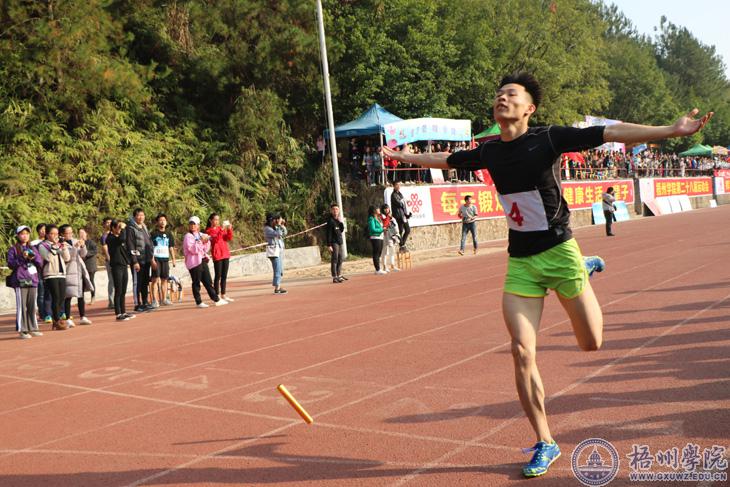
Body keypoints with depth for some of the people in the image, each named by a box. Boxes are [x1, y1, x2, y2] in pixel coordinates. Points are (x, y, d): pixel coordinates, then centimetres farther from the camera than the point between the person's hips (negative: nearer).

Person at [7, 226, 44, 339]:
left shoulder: (33, 249, 15)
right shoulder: (13, 249, 2)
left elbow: (41, 263, 11)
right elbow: (10, 264, -5)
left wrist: (34, 257, -8)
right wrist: (22, 258, -16)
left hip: (33, 281, 5)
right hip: (20, 282, -4)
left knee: (32, 306, 8)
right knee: (21, 306, -6)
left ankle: (33, 328, 15)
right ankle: (22, 330, -1)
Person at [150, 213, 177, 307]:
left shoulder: (168, 234, 13)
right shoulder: (154, 233, 0)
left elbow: (171, 247, 16)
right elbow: (150, 248, -4)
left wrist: (173, 259, 10)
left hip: (165, 258, 4)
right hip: (156, 258, -4)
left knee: (164, 279, 9)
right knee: (155, 279, -8)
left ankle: (164, 299, 17)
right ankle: (155, 300, -8)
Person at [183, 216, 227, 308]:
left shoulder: (201, 235, 15)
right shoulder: (188, 236, -5)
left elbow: (206, 249, 15)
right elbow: (193, 249, -16)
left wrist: (206, 242, -2)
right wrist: (201, 241, -20)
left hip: (203, 260, 7)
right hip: (194, 261, -7)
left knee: (208, 281, 9)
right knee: (196, 282, -1)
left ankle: (216, 299, 12)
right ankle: (199, 302, 5)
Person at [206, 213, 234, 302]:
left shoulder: (221, 228, 15)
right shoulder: (209, 231, -3)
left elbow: (229, 238, 5)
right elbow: (216, 239, -20)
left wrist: (229, 230, -11)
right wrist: (222, 229, -28)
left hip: (225, 254, 6)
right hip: (217, 255, -6)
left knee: (224, 276, 9)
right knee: (218, 276, -6)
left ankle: (223, 295, 15)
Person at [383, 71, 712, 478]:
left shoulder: (549, 138, -10)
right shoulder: (489, 152, 4)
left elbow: (613, 133, -15)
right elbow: (446, 160, 23)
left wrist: (672, 130, -23)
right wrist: (407, 157, 34)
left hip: (559, 251, -3)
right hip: (520, 262, 3)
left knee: (592, 343, 6)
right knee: (522, 352, -7)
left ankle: (585, 269, 36)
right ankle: (545, 444, 10)